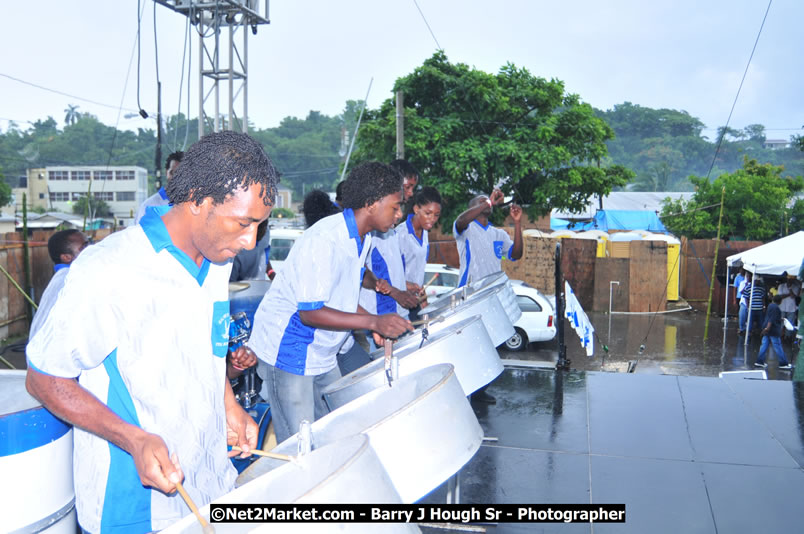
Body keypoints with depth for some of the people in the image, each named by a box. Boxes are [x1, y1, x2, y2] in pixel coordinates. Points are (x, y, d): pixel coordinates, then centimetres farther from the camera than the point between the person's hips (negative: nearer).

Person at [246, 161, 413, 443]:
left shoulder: (362, 238, 4)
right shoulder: (325, 240, -26)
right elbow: (310, 313, -28)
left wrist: (375, 325, 1)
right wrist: (373, 321, -32)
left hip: (322, 354, 9)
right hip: (287, 352, -9)